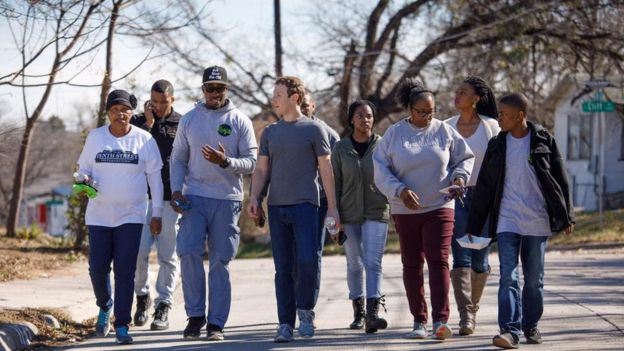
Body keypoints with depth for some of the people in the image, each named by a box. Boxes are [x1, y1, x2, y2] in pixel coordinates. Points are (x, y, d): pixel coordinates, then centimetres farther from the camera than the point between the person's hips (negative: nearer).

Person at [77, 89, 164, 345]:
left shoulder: (144, 139, -1)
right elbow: (83, 168, 13)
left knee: (125, 270, -6)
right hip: (99, 215, 2)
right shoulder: (95, 137, 4)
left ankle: (122, 325, -1)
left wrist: (157, 213, 2)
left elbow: (155, 177, 4)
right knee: (98, 268, 1)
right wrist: (85, 180, -12)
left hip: (131, 216, -2)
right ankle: (104, 307, 30)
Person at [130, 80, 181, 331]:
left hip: (170, 199, -1)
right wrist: (148, 124, -9)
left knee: (167, 256, 1)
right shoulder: (138, 122, 9)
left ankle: (163, 307, 6)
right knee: (139, 251, -6)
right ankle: (142, 296, 15)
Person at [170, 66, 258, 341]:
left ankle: (216, 323, 6)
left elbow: (251, 162, -1)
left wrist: (225, 161, -19)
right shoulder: (189, 120, 9)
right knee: (189, 252, -12)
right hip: (194, 197, 1)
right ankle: (195, 315, 1)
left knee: (220, 261, 1)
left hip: (227, 199, -1)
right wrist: (176, 190, -4)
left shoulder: (240, 121, 3)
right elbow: (178, 159, 11)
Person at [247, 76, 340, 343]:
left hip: (305, 205, -4)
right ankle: (285, 323, 5)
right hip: (277, 207, 4)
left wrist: (332, 207, -1)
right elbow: (261, 170, 15)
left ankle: (305, 311, 6)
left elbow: (326, 170, 3)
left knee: (308, 261, -15)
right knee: (283, 268, 3)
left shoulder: (313, 129, 3)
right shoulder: (270, 132, 15)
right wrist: (254, 198, -2)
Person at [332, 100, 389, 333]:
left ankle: (373, 313, -21)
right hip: (349, 215, 2)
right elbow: (335, 183, 4)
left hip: (376, 213, -2)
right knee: (354, 264, 9)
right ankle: (358, 312, 20)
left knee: (373, 262, -12)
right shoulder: (341, 148, 4)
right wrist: (334, 216, -1)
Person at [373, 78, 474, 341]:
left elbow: (465, 158, 12)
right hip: (405, 210, 1)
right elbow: (381, 171, -3)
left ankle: (441, 320, -16)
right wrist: (400, 190, -17)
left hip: (439, 208, -1)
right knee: (412, 264, 7)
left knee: (438, 261, -11)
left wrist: (459, 176, -8)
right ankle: (419, 321, 15)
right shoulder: (394, 134, 0)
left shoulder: (444, 131, 2)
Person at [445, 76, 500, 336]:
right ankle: (465, 316, -15)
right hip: (455, 196, 1)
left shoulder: (491, 127, 0)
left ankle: (473, 308, 22)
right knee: (460, 256, -10)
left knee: (479, 259, 4)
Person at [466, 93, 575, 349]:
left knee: (534, 279, 8)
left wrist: (566, 217, 4)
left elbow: (560, 181, 5)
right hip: (507, 221, 1)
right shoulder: (497, 145, 5)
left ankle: (531, 327, 22)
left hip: (537, 222, -1)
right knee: (508, 276, -11)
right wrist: (473, 226, 8)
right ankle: (510, 330, -16)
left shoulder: (543, 141, 0)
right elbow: (484, 187, 8)